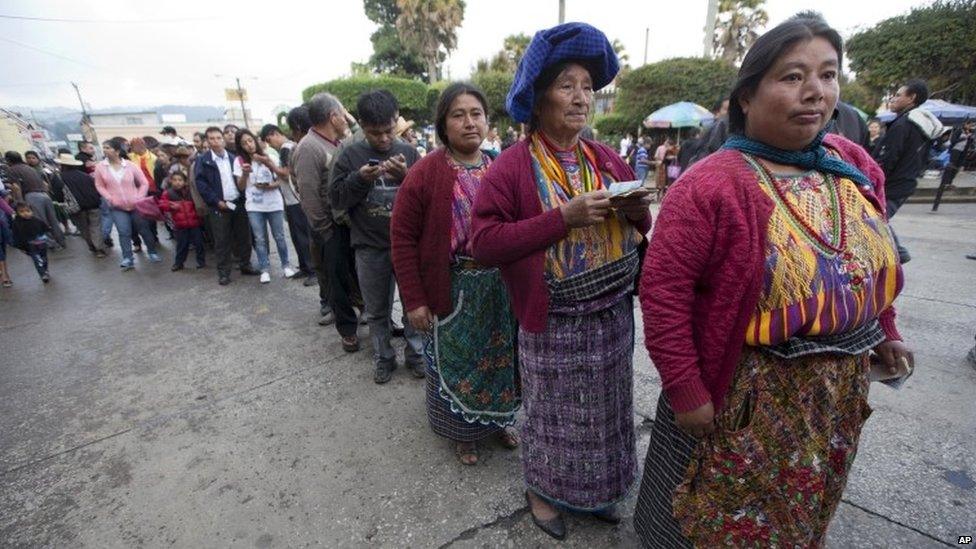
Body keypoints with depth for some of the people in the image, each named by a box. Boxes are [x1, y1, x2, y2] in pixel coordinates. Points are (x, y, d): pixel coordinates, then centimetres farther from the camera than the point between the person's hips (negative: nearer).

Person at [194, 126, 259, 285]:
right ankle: (223, 272, 9)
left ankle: (245, 265, 22)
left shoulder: (234, 157, 10)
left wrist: (243, 197, -1)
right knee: (222, 241, 1)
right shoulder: (203, 160, 0)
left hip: (238, 203, 3)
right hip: (219, 206, -3)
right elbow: (200, 183, -6)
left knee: (244, 237, 8)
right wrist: (216, 201, -13)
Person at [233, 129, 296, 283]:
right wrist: (245, 173, -18)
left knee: (279, 237, 7)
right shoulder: (239, 161, 1)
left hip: (274, 204, 0)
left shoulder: (268, 156, 1)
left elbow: (281, 179, 2)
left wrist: (270, 186, -17)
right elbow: (241, 187, 0)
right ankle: (265, 270, 12)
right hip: (254, 206, 0)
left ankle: (286, 265, 20)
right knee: (260, 239, 3)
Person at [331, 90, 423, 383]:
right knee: (377, 311, 14)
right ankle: (383, 358, 32)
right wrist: (360, 178, -17)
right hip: (369, 248, 1)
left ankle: (415, 353, 31)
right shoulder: (350, 154, 1)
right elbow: (336, 197, 0)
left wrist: (407, 176, -19)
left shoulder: (409, 152, 1)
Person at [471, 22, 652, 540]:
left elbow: (636, 228, 15)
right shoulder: (511, 167, -11)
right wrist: (564, 217, -24)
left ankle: (596, 490, 46)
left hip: (613, 315, 6)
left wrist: (635, 211, -9)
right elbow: (485, 244, -19)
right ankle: (542, 491, 41)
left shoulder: (608, 161, 6)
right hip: (554, 323, -5)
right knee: (552, 413, 13)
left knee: (604, 409, 20)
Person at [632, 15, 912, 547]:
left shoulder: (855, 165, 1)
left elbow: (874, 261, 15)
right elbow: (663, 290, -26)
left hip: (841, 389, 7)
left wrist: (884, 331, 17)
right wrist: (686, 391, -23)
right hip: (748, 393, -6)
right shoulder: (710, 185, -23)